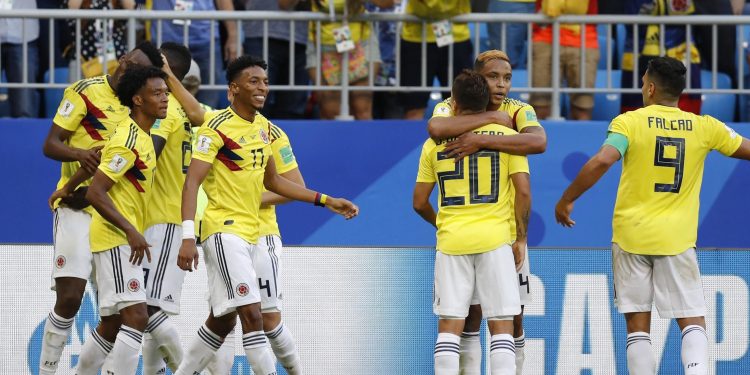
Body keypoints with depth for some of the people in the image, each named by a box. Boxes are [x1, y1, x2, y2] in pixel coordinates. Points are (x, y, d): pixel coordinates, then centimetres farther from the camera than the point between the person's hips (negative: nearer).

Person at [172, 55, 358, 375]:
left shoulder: (263, 126, 11)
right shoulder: (217, 127, -13)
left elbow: (272, 181, 23)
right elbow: (192, 182, -18)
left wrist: (326, 201, 18)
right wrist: (187, 237, -29)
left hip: (250, 233, 9)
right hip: (224, 229, -9)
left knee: (223, 321, 13)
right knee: (251, 314, -16)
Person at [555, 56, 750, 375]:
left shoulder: (629, 122, -5)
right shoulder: (705, 127, 2)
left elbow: (602, 161, -19)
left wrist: (566, 200, -10)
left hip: (632, 236, -1)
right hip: (678, 239, 1)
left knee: (638, 327, 7)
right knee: (693, 324, 3)